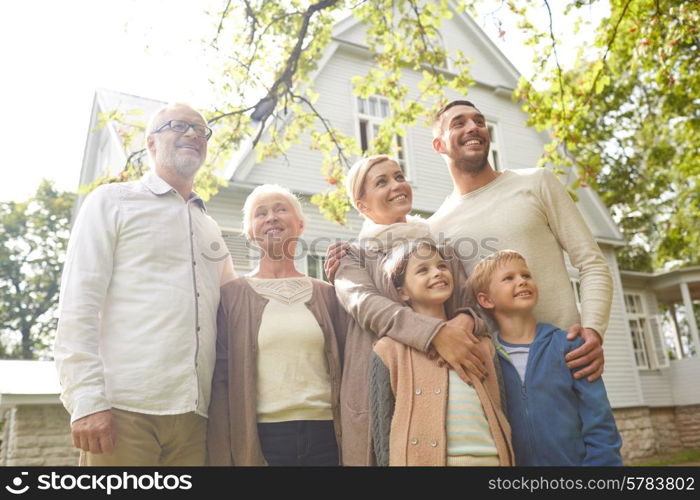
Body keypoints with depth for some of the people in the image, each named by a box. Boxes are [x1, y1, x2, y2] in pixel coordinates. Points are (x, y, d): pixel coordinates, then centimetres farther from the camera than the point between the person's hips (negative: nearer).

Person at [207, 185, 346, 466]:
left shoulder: (326, 294, 8)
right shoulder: (232, 295, 1)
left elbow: (345, 366, 8)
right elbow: (220, 378, -1)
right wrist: (222, 456, -4)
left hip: (324, 433, 2)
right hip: (260, 435, -2)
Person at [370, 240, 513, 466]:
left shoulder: (481, 344, 11)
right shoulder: (391, 349, -2)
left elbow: (499, 415, 14)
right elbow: (383, 433, -4)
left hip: (492, 458, 4)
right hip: (425, 458, -3)